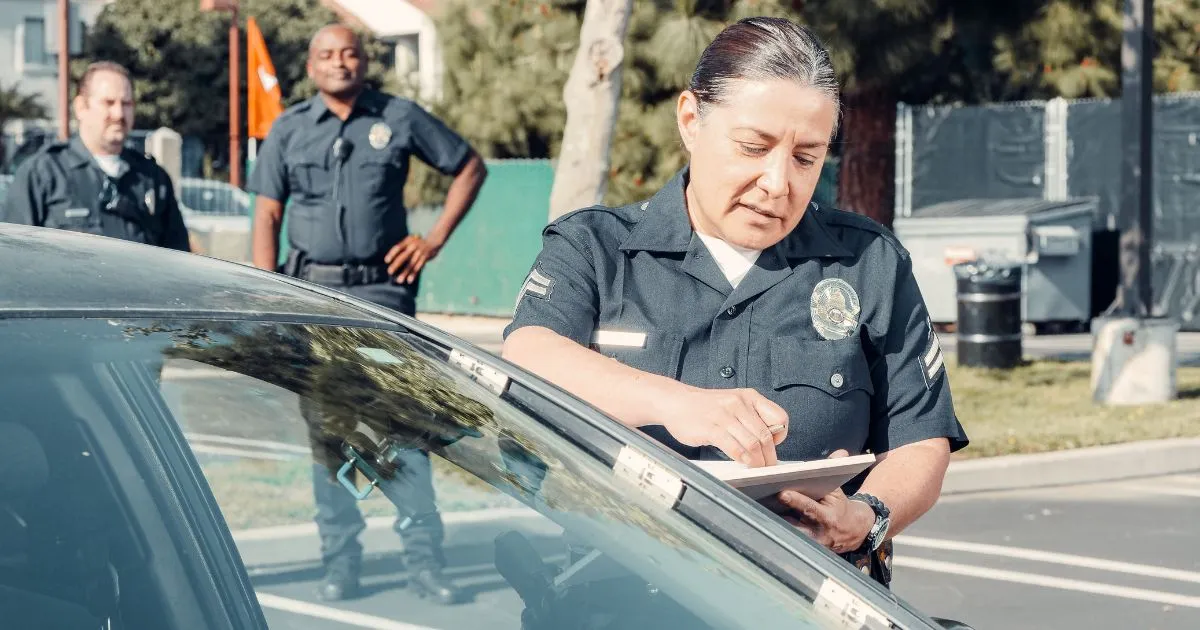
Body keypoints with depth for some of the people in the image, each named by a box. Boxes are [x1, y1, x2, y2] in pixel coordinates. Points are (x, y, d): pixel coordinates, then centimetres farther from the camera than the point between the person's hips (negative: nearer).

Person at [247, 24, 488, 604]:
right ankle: (339, 560, 11)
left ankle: (423, 560, -1)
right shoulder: (289, 130, 8)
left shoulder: (401, 118, 4)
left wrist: (436, 238, 3)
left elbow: (470, 167, 13)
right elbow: (267, 215, 6)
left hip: (383, 289, -1)